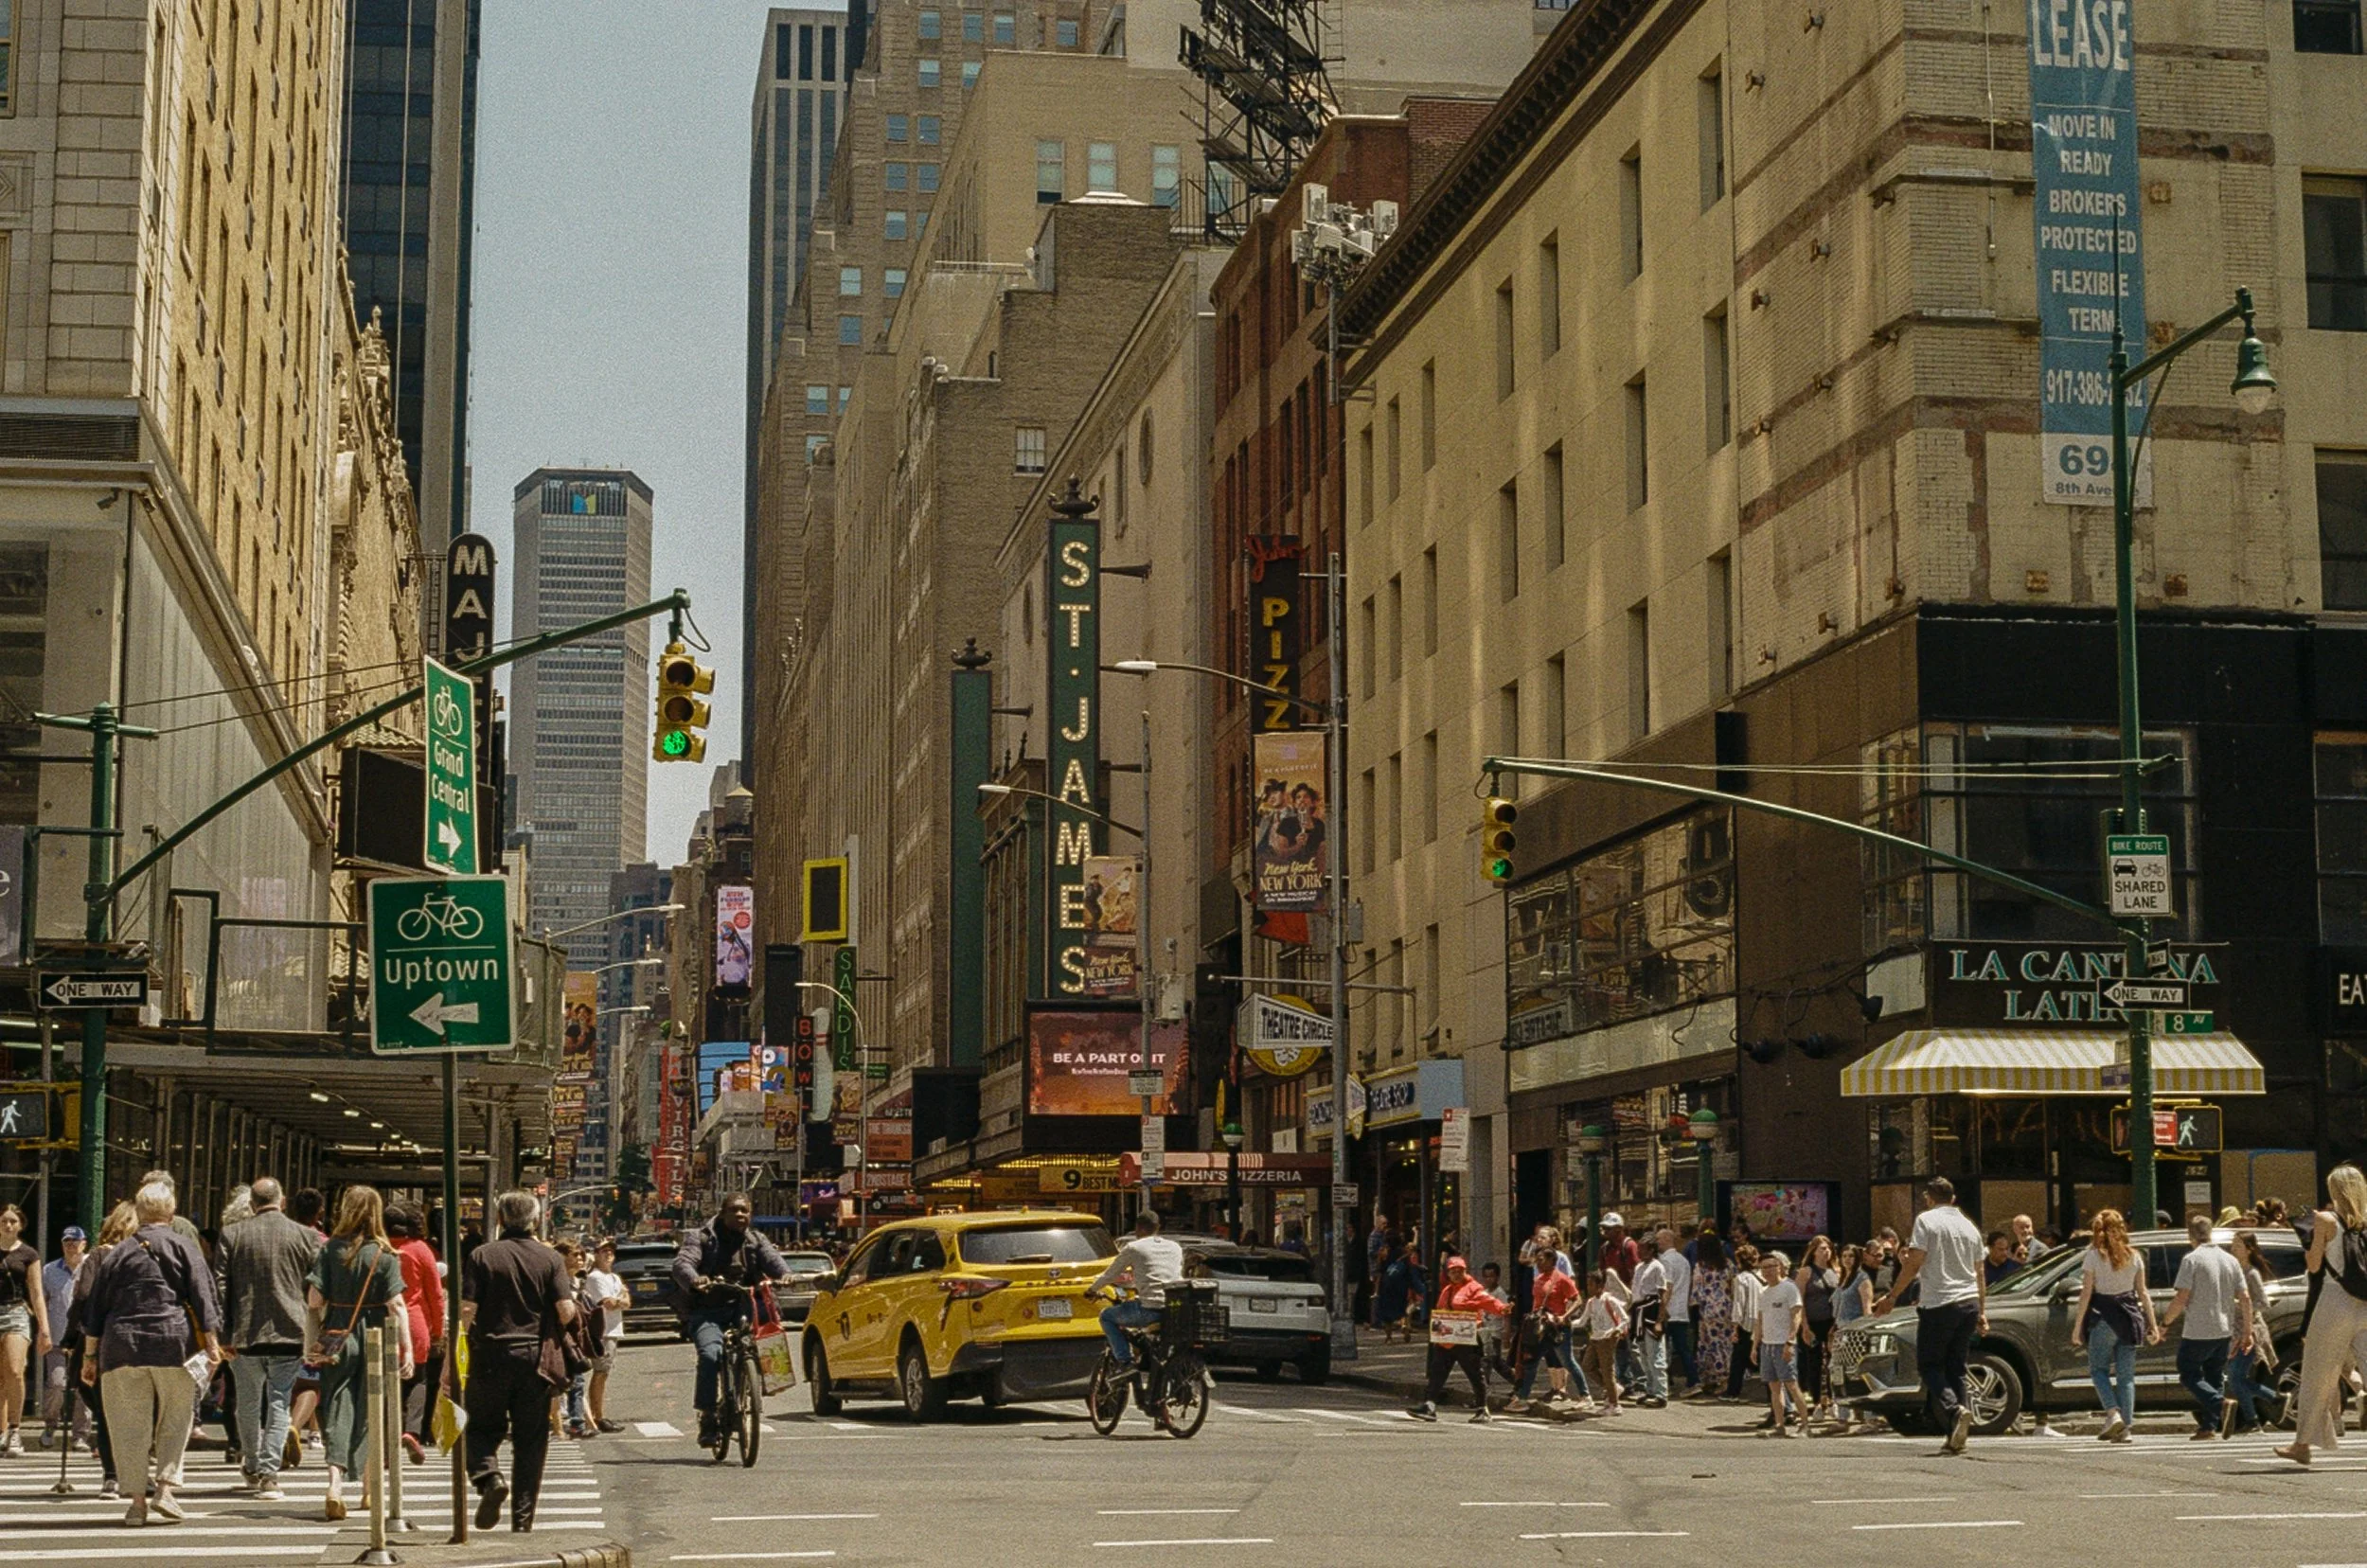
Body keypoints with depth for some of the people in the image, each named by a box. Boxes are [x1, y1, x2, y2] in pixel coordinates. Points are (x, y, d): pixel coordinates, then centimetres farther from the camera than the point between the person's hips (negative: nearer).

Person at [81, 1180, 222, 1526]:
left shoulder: (118, 1253, 12)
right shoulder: (183, 1247, 4)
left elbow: (96, 1306, 13)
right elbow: (203, 1296, -3)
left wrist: (90, 1356, 18)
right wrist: (212, 1342, -4)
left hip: (121, 1347, 2)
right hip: (173, 1343, -2)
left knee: (130, 1425, 5)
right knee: (174, 1421, 10)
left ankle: (137, 1499, 5)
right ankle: (165, 1487, -2)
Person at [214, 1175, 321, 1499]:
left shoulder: (232, 1236, 3)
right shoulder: (305, 1236, 1)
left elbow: (219, 1287, 0)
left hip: (245, 1336, 1)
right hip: (288, 1334, -1)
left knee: (248, 1405, 16)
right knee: (279, 1404, 2)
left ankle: (252, 1466, 31)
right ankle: (269, 1474, -7)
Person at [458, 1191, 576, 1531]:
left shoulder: (482, 1256, -1)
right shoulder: (550, 1259, 1)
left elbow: (465, 1311, -8)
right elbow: (566, 1311, -8)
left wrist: (450, 1360, -4)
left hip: (490, 1357, -1)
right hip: (535, 1358, 1)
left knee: (481, 1429, 14)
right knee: (530, 1440, 9)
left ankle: (488, 1478, -14)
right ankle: (523, 1518, 7)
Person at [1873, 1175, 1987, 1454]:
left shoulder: (1926, 1220, -3)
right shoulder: (1970, 1227, 15)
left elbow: (1913, 1265, -10)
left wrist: (1891, 1296, -3)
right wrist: (1982, 1313, 27)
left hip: (1938, 1305, -6)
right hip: (1969, 1305, 6)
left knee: (1928, 1366, 1)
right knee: (1955, 1369, 9)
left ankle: (1954, 1410, -23)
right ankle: (1957, 1436, 2)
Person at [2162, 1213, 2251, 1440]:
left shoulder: (2192, 1260, -11)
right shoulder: (2230, 1260, 8)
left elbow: (2181, 1298, -17)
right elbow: (2245, 1298, 7)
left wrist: (2165, 1322, -5)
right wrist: (2247, 1331, 13)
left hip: (2198, 1332, -6)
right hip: (2224, 1330, 6)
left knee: (2189, 1375, 4)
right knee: (2215, 1377, 15)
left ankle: (2221, 1404, -18)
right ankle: (2210, 1426, 11)